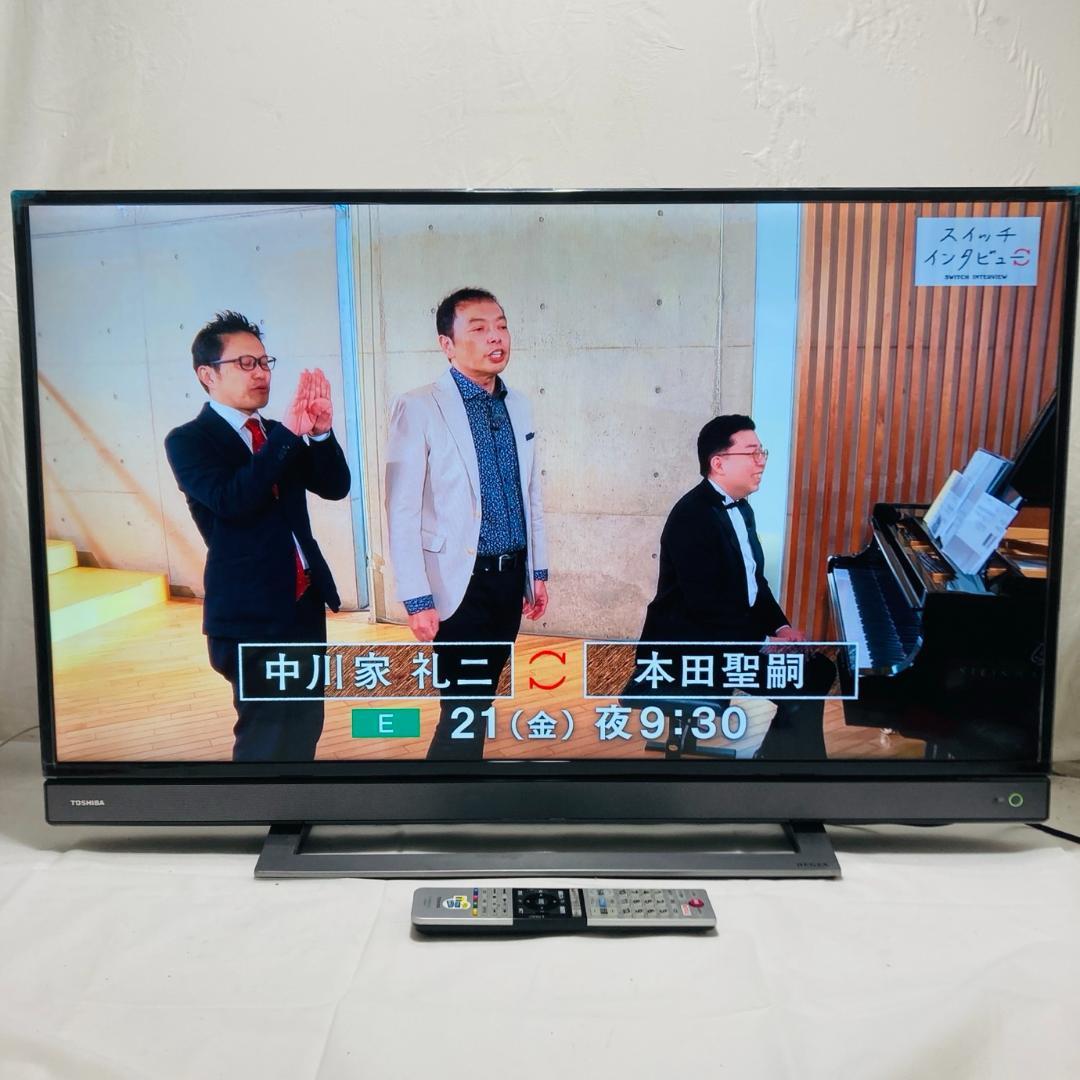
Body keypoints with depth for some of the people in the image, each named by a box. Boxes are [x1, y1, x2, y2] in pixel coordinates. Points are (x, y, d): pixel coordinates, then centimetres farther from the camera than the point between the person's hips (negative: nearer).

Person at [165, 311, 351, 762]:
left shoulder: (280, 436, 11)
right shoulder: (187, 440, -7)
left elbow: (335, 487, 1)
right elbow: (231, 500, -24)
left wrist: (320, 430, -16)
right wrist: (289, 432, -27)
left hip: (304, 602, 7)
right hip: (251, 611, -6)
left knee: (305, 725, 16)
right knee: (268, 737, 0)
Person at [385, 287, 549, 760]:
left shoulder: (518, 406, 7)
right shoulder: (418, 408, -13)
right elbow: (402, 512, -14)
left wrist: (537, 570, 14)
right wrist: (417, 599, -15)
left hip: (511, 575, 6)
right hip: (462, 579, -6)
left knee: (482, 696, 17)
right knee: (465, 706, 0)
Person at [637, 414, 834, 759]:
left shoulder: (739, 508, 11)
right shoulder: (692, 516, -21)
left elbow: (754, 580, 14)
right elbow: (705, 605, -27)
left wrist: (781, 626, -2)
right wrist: (765, 641, -22)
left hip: (731, 633, 10)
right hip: (690, 647, -10)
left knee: (818, 669, 5)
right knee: (800, 685, -18)